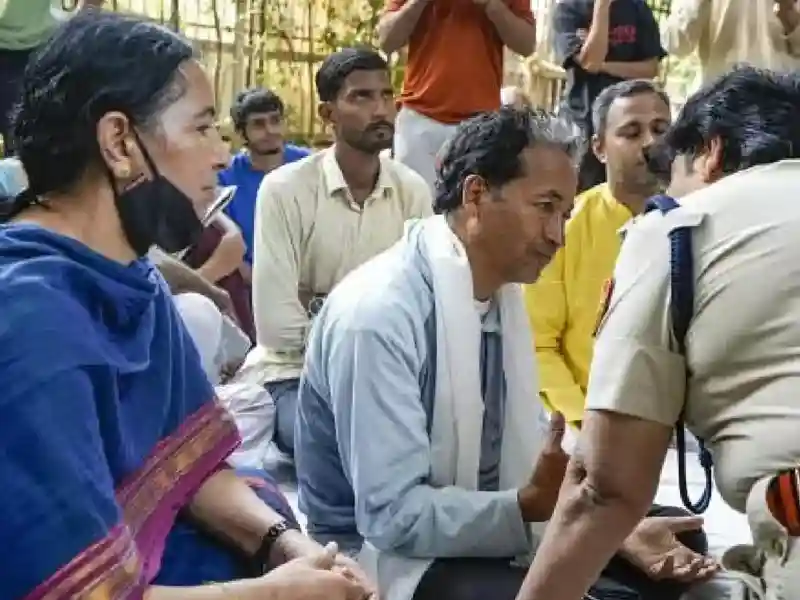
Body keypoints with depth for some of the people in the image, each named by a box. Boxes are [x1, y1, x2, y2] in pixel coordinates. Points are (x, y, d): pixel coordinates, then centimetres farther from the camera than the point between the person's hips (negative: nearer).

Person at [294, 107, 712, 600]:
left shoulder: (504, 291, 1)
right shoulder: (378, 313, -25)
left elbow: (529, 446, 3)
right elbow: (392, 516, -26)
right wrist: (529, 505, -36)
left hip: (484, 521, 8)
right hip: (391, 554, -8)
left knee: (678, 539, 5)